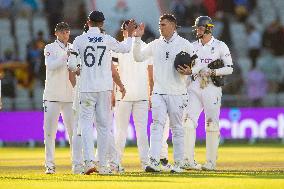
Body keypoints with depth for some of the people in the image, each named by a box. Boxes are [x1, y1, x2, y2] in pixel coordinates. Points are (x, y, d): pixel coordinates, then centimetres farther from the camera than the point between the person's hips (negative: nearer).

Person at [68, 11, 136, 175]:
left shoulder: (79, 40, -2)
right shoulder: (107, 40, 0)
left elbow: (72, 65, -1)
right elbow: (125, 48, 18)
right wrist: (130, 35, 35)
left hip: (86, 88, -1)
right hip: (104, 87, 1)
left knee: (86, 123, 2)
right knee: (104, 125, 8)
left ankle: (89, 160, -17)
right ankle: (103, 165, 9)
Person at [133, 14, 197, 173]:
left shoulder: (185, 44, 1)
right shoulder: (155, 45, 10)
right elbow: (138, 57, 9)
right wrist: (138, 38, 0)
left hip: (176, 93, -2)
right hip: (158, 92, 2)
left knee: (177, 128, 4)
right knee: (157, 126, -9)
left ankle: (178, 164, 10)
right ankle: (154, 162, -17)